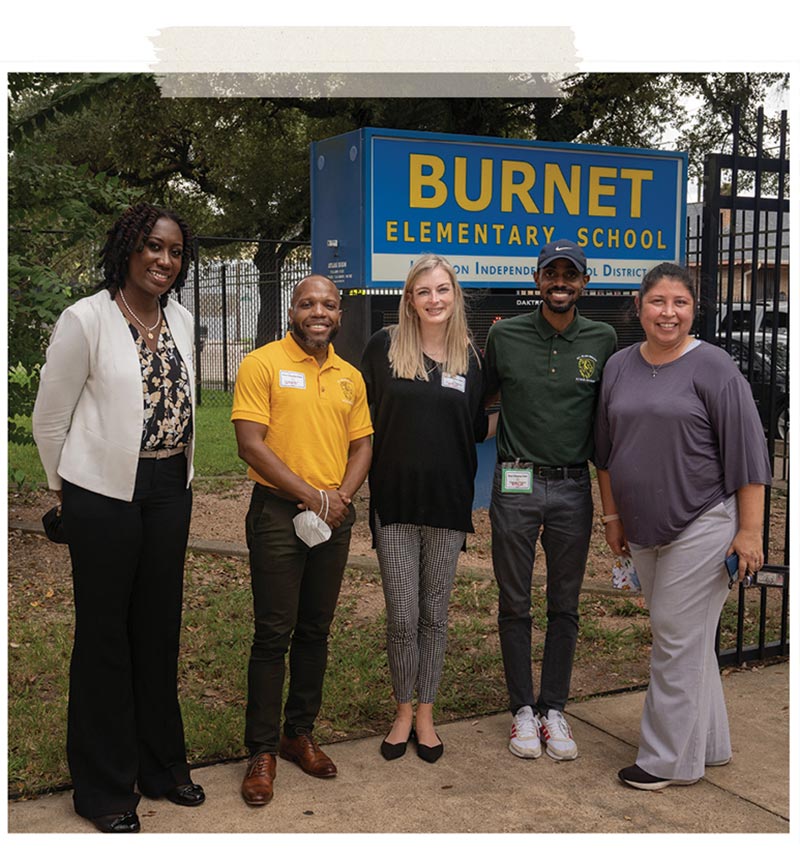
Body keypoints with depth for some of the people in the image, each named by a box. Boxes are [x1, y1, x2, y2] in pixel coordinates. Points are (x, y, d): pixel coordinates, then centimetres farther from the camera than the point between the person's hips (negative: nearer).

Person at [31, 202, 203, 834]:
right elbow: (49, 417, -4)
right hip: (104, 495, -5)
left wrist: (181, 476, 16)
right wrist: (67, 488, 4)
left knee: (160, 627, 13)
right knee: (104, 633, 5)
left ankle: (161, 764, 29)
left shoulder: (181, 320, 8)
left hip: (170, 491, 5)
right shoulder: (86, 319, -10)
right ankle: (104, 788, 19)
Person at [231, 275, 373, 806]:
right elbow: (251, 444, -13)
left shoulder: (349, 377, 11)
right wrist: (312, 496, -15)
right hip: (278, 512, -5)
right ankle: (263, 752, 10)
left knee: (315, 631, 12)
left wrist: (341, 495, -6)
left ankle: (300, 733, 27)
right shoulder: (263, 364, -6)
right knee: (274, 634, -2)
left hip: (334, 517, 5)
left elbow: (362, 444, 13)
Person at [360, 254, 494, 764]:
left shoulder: (472, 357, 4)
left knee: (435, 615, 11)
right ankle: (403, 711, 22)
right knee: (402, 617, 3)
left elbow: (478, 429, 12)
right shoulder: (385, 346, -1)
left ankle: (426, 714, 25)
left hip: (448, 501, 1)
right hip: (395, 499, -1)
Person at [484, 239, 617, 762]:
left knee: (565, 606, 9)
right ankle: (523, 709, 20)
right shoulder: (504, 336, 0)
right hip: (516, 486, -1)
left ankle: (554, 709, 21)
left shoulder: (603, 340, 2)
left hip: (573, 487, 1)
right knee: (515, 604, 7)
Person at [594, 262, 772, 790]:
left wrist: (750, 530, -12)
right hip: (644, 529, 6)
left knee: (678, 639, -2)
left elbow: (747, 451, -10)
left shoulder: (712, 367, -9)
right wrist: (612, 517, 14)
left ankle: (669, 759, 11)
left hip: (702, 525, -6)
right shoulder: (619, 367, 7)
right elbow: (606, 449, 14)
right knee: (687, 637, 16)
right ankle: (709, 745, 30)